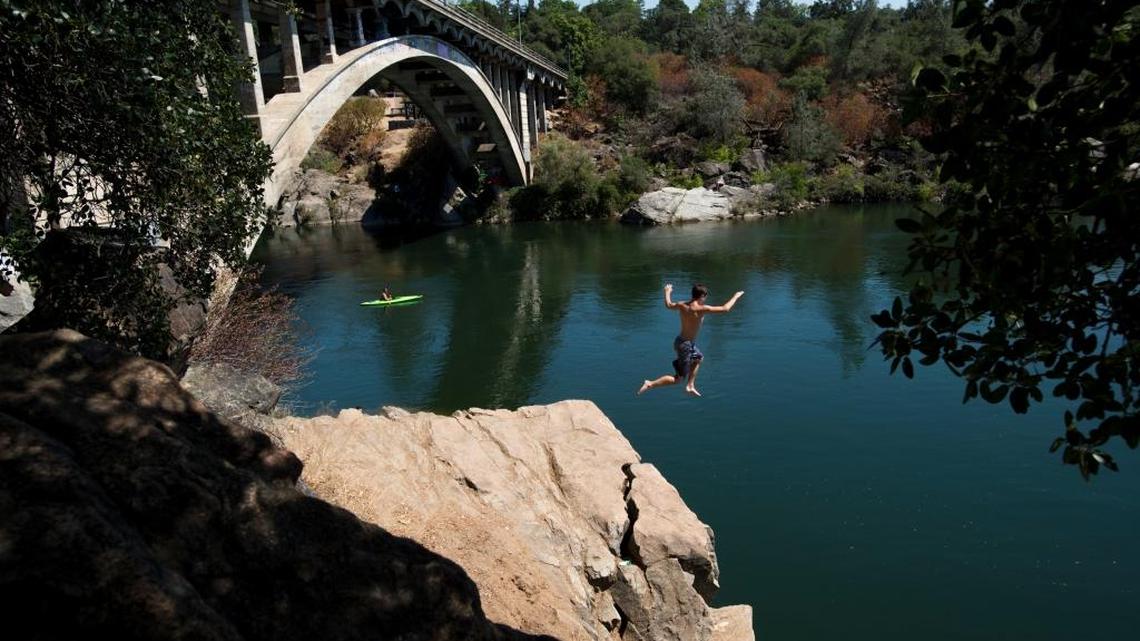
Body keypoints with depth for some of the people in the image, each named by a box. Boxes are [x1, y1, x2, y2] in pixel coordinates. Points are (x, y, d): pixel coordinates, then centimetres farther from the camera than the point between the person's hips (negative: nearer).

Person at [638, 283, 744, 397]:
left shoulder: (682, 305, -5)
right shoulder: (701, 309, -24)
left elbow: (668, 305, 18)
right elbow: (725, 309, -18)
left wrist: (667, 291, 36)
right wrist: (736, 297, -1)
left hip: (680, 341, 9)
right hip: (685, 345, -9)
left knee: (699, 358, 34)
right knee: (677, 379, 3)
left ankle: (690, 386, 37)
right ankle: (650, 384, -3)